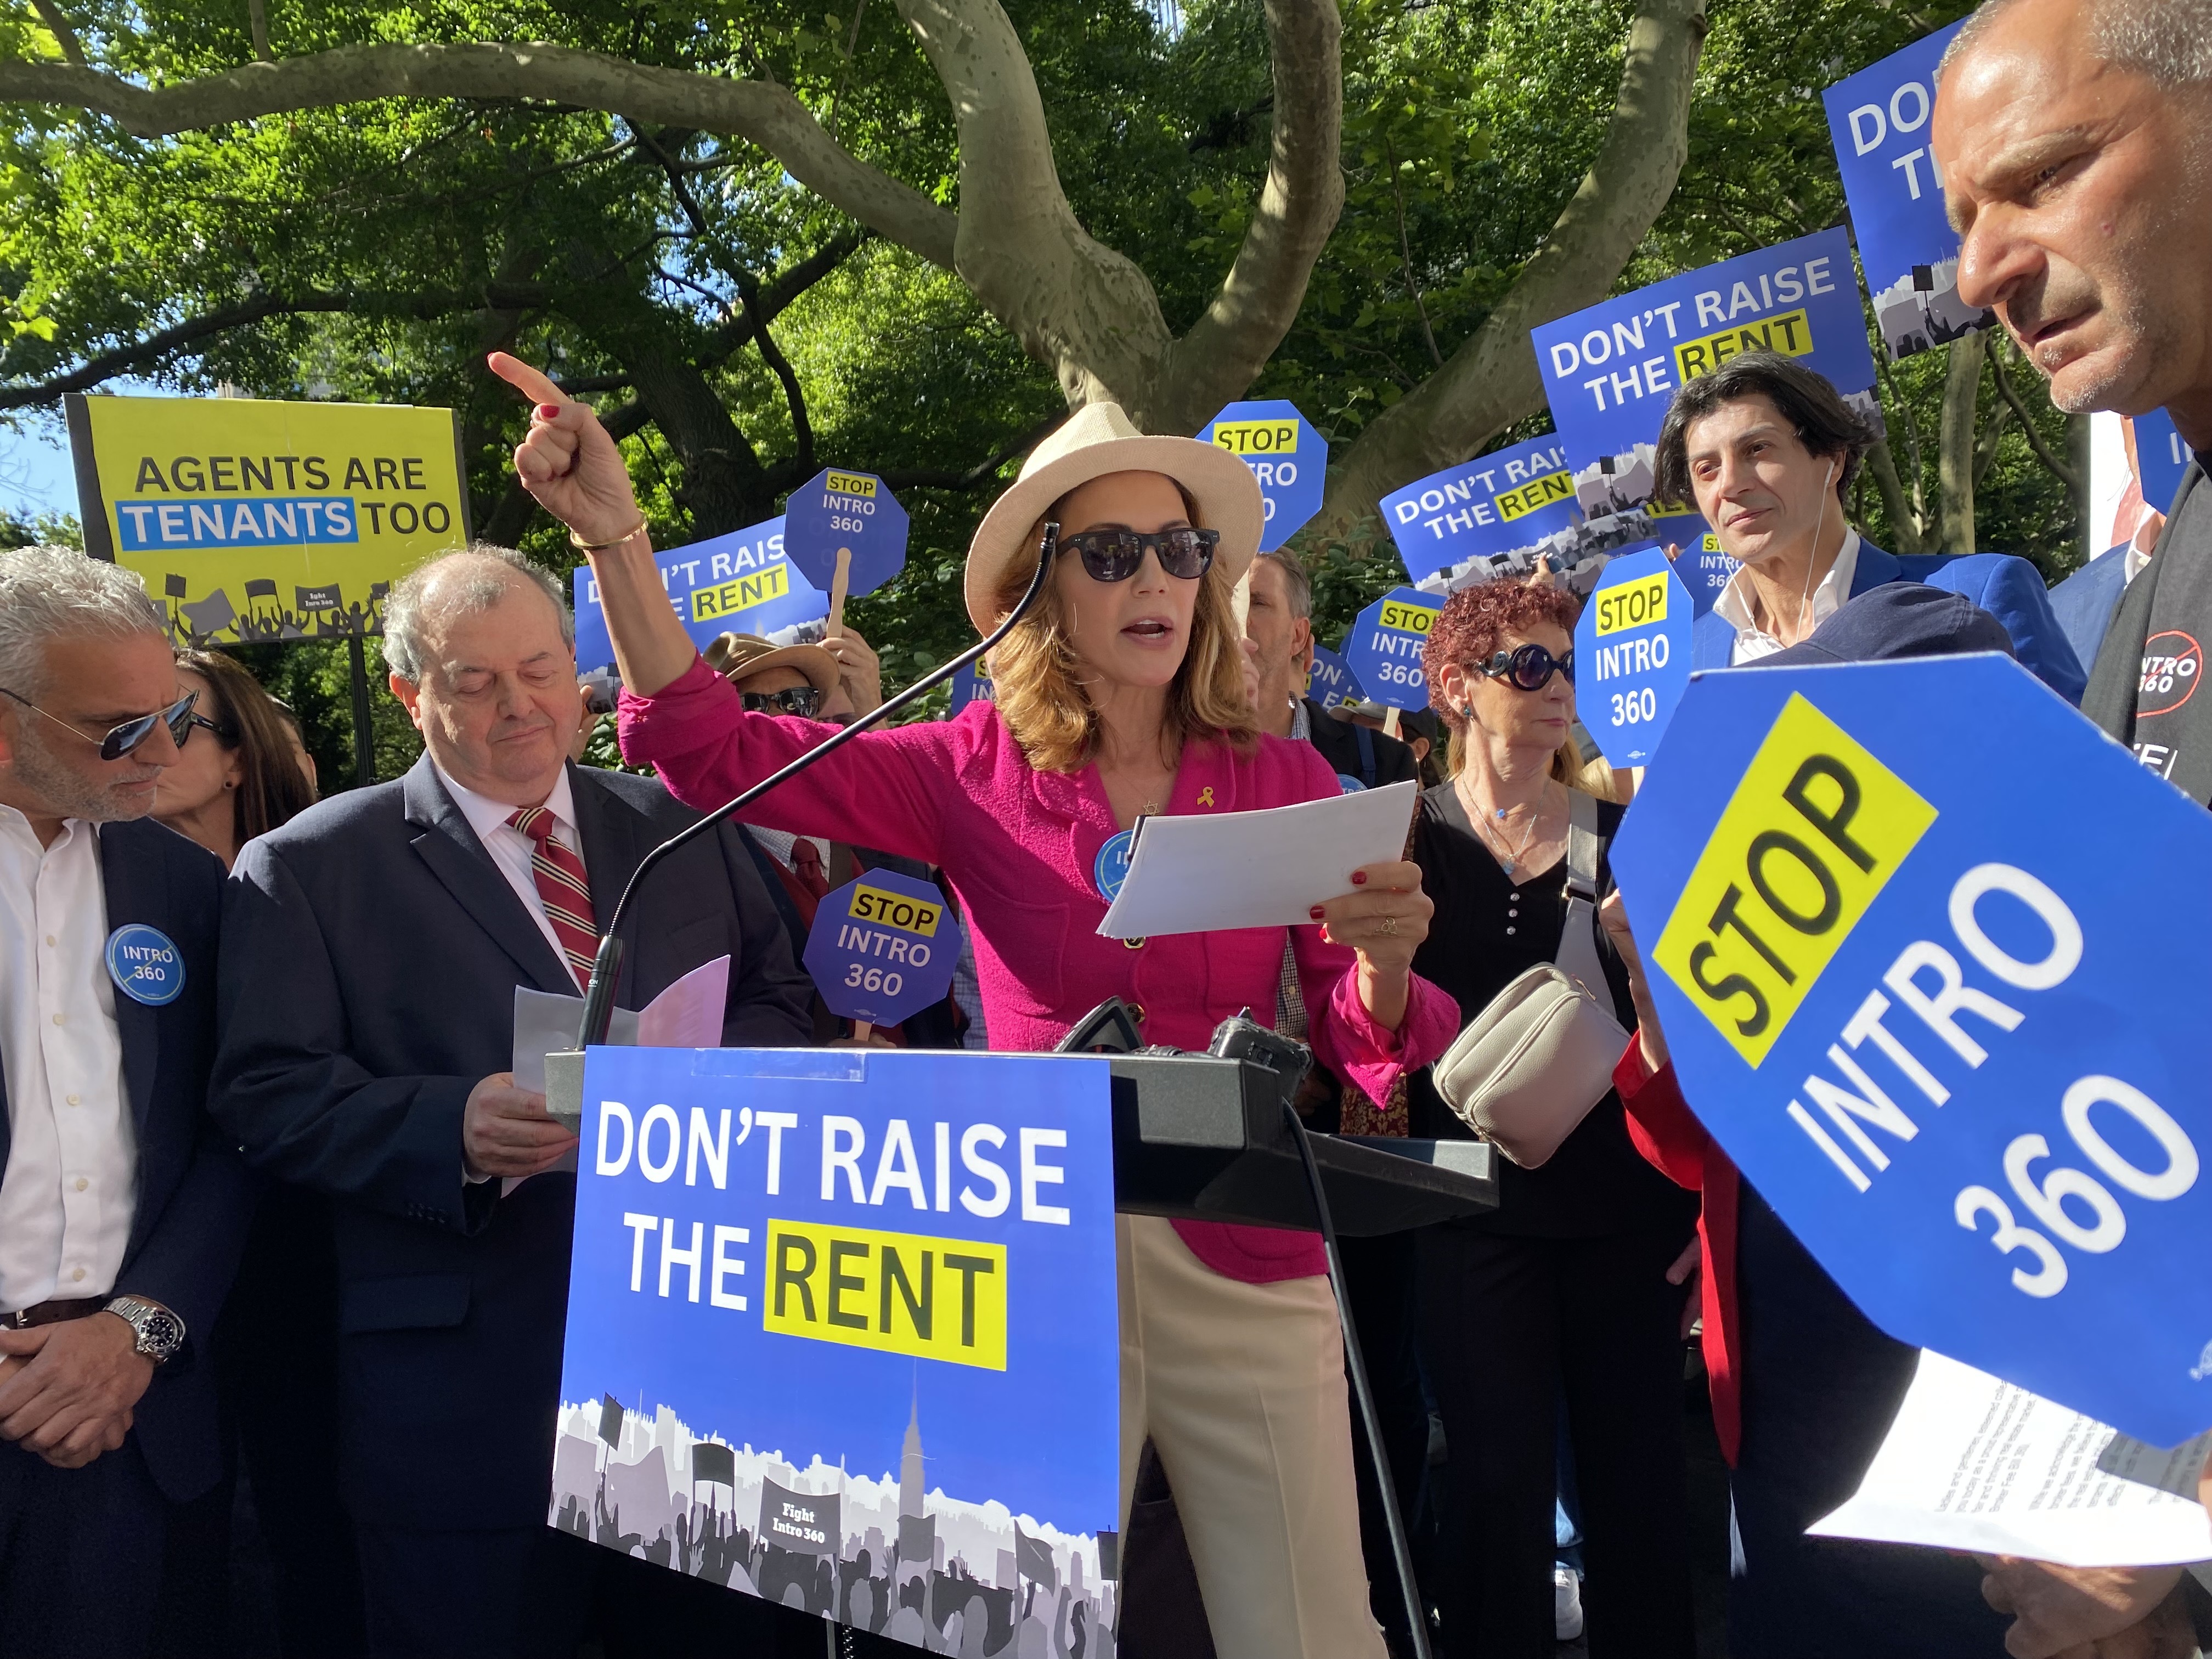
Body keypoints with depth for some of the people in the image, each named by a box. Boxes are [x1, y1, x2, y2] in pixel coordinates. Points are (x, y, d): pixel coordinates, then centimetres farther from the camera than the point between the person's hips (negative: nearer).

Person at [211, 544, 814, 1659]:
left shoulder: (684, 829, 12)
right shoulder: (305, 869, 1)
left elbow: (782, 1003, 11)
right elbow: (265, 1095, -6)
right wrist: (451, 1124, -22)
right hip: (467, 1388, -3)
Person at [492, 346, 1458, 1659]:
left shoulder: (1283, 781, 1)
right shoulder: (980, 771, 1)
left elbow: (1367, 1047, 1)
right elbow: (717, 752, -7)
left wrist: (1383, 963, -22)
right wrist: (614, 532, -18)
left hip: (1247, 1271, 0)